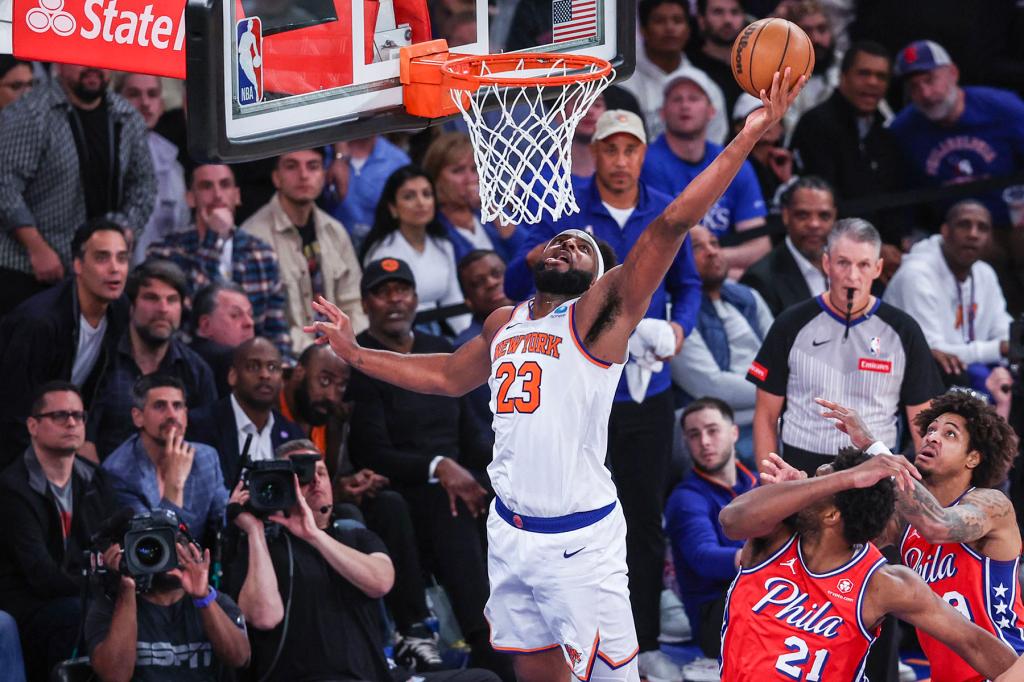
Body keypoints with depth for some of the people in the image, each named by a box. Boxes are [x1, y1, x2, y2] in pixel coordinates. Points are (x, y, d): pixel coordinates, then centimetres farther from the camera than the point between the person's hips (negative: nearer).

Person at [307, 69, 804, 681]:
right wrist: (355, 354, 35)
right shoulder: (504, 324, 15)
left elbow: (674, 224, -15)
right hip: (512, 532, 7)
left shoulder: (598, 314, -5)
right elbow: (449, 376, 35)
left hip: (581, 539, -7)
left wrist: (747, 137, -24)